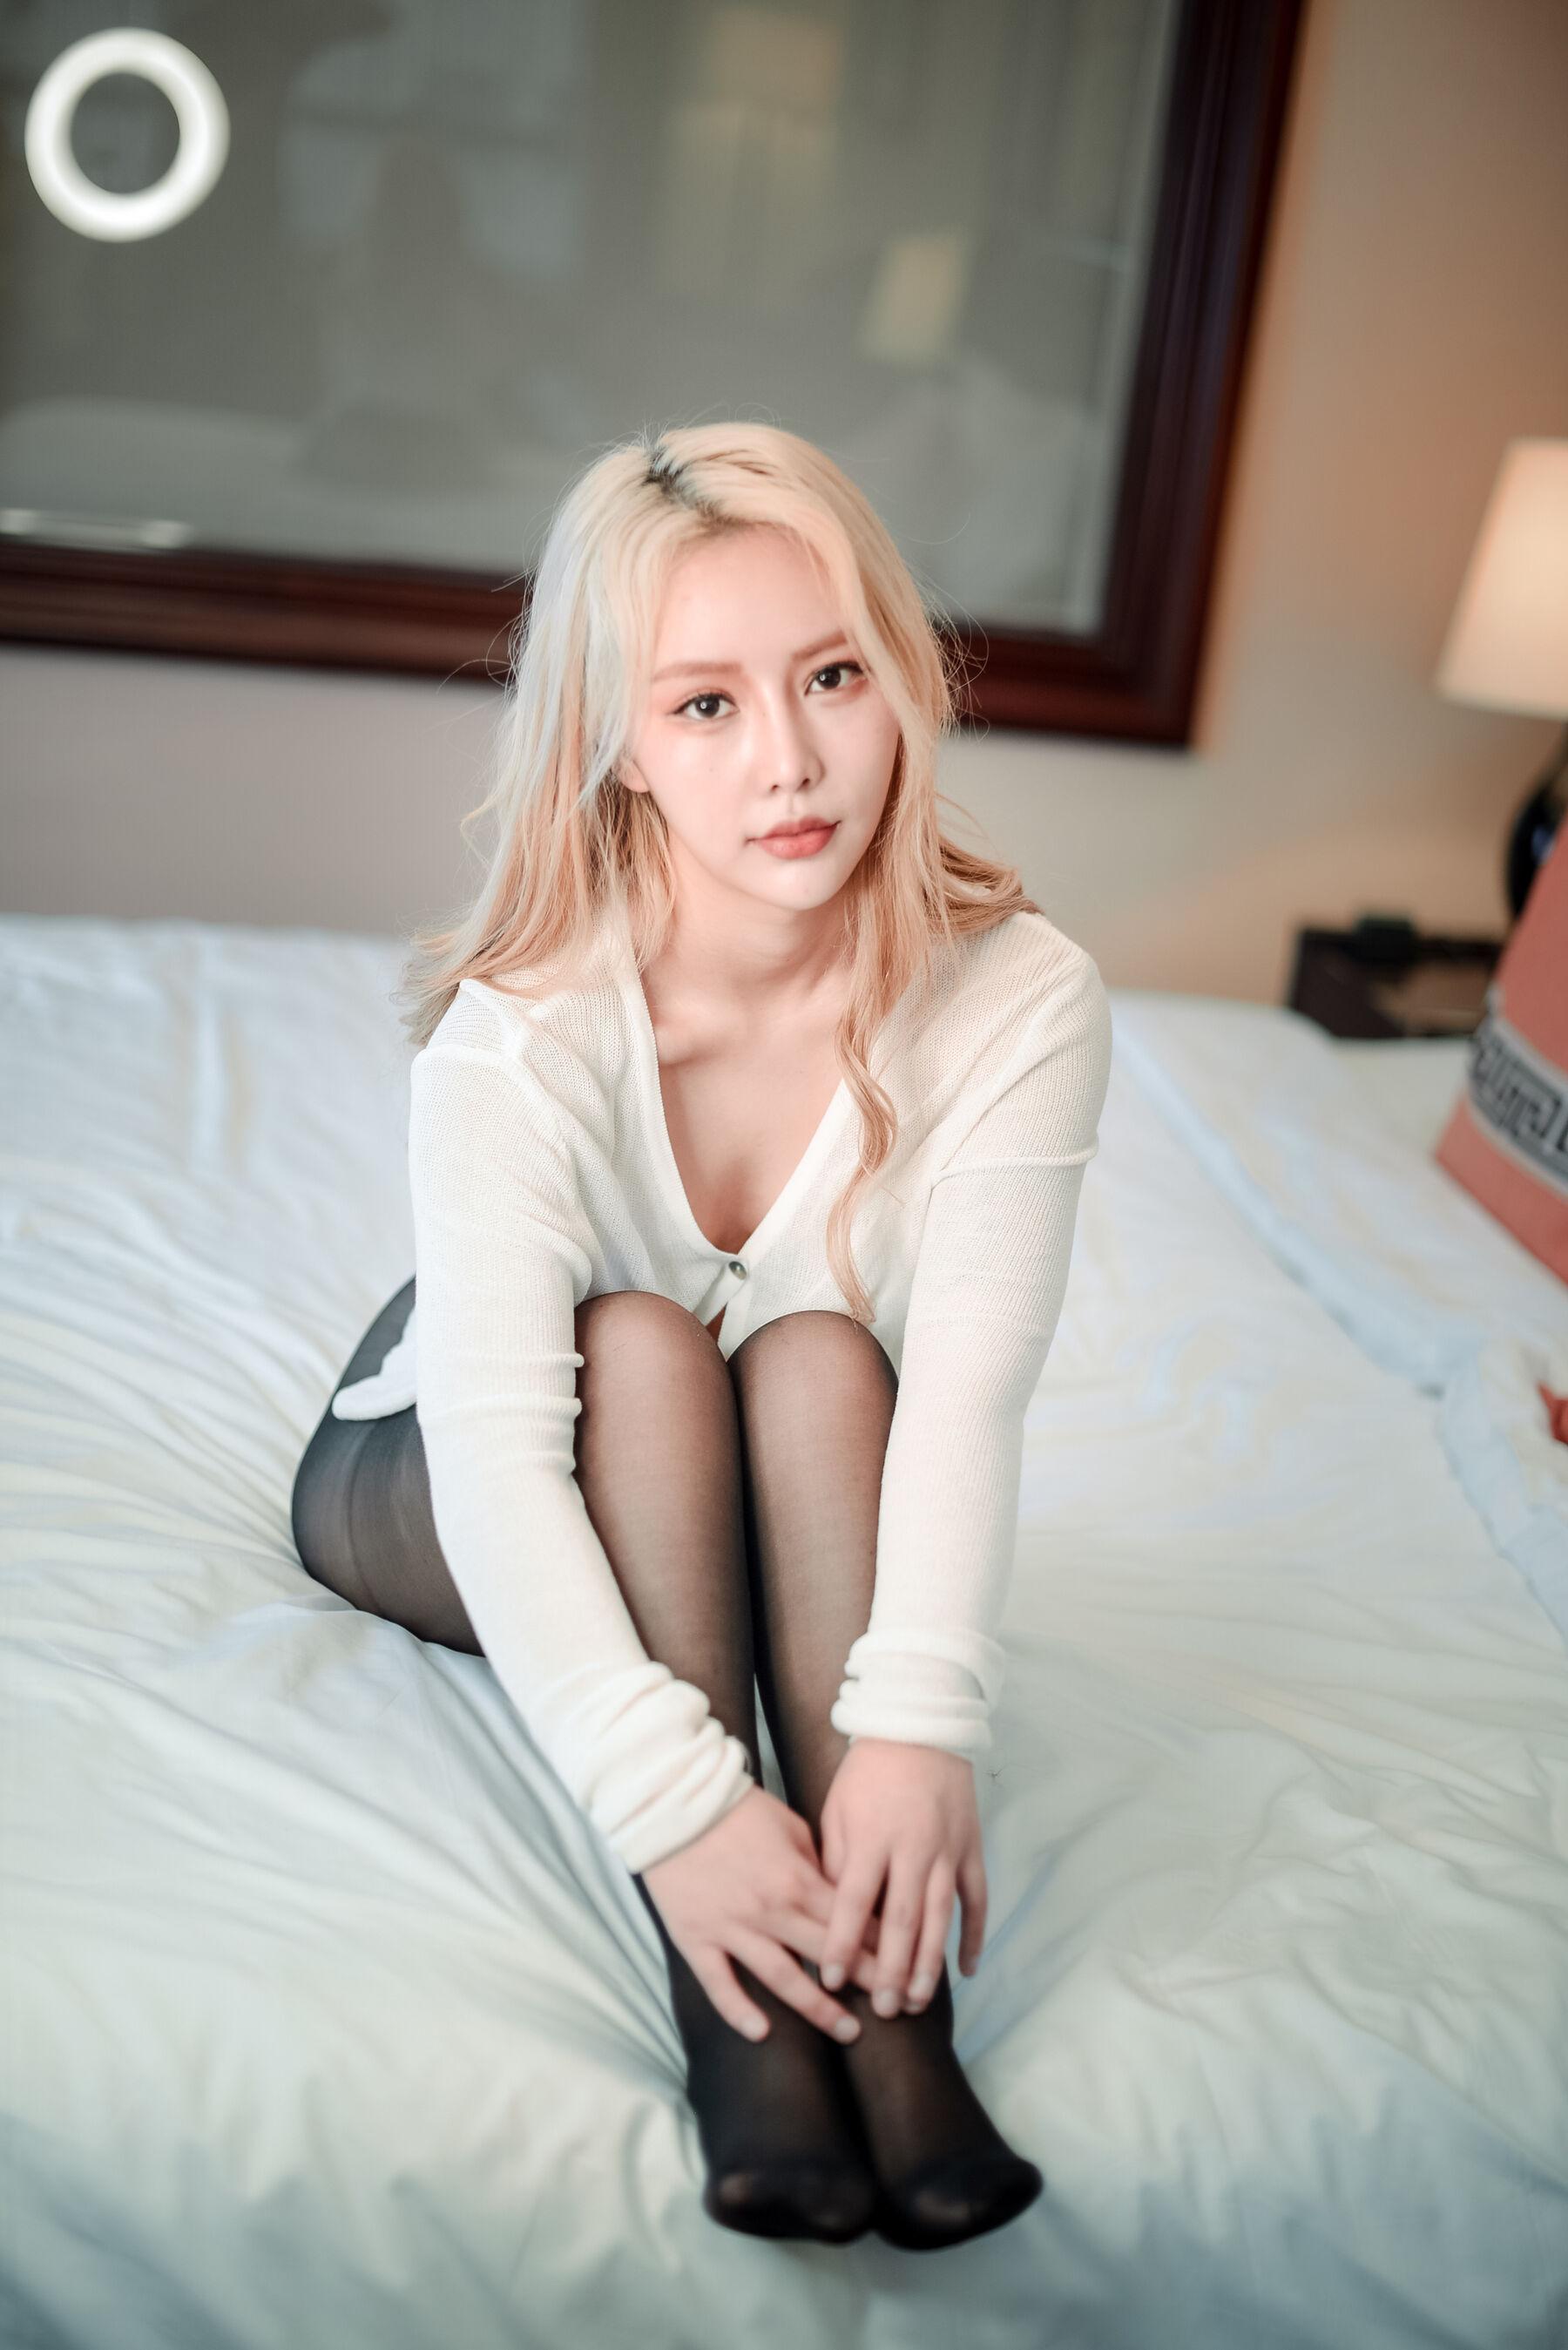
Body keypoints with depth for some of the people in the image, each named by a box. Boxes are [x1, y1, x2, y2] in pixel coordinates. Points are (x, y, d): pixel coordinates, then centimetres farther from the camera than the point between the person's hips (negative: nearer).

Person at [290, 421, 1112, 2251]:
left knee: (818, 1348, -31)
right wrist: (673, 1797, -46)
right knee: (640, 1339, -32)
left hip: (781, 1526, 2)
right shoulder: (520, 1029, -29)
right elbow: (495, 1447, -36)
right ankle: (734, 2020, -36)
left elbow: (968, 1389, -31)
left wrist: (918, 1721, -45)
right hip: (422, 1501, -1)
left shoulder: (1018, 999, -23)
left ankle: (892, 2004, -36)